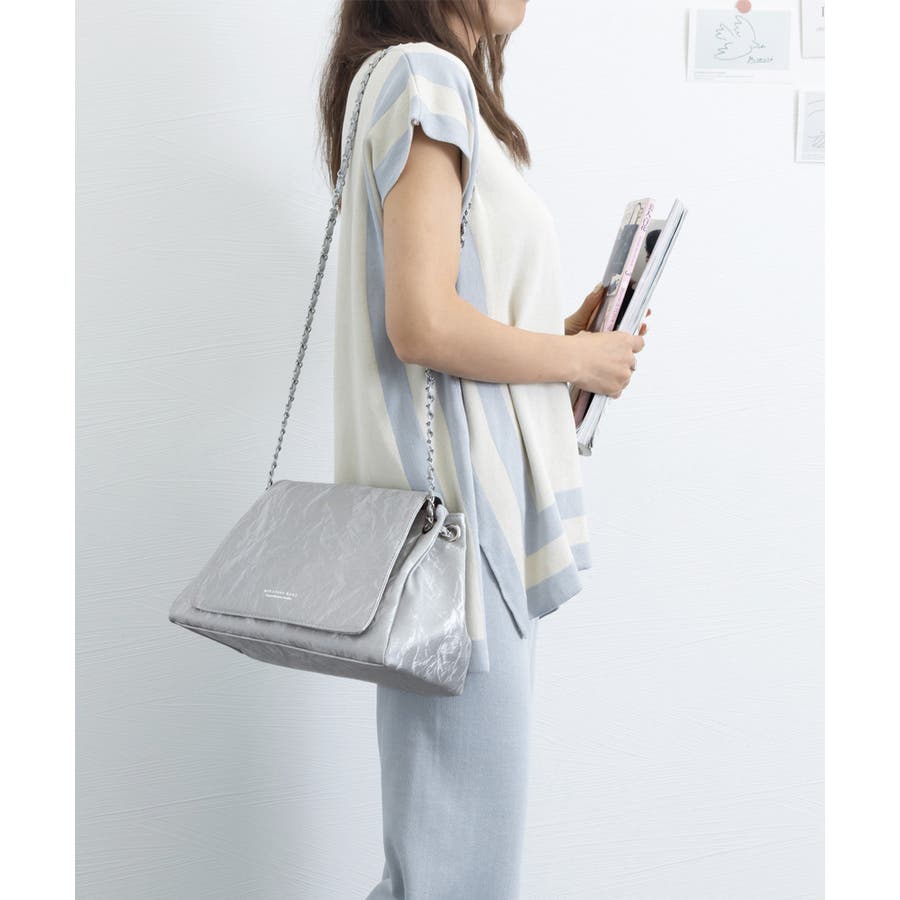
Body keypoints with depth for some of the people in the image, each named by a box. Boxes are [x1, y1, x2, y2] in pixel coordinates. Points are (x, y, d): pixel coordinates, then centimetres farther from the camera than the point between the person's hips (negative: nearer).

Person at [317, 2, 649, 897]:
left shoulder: (436, 81, 20)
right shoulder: (424, 76, -11)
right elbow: (424, 324, -21)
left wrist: (561, 332, 13)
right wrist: (578, 359, -8)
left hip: (476, 495, 10)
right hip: (454, 498, -10)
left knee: (466, 807, 17)